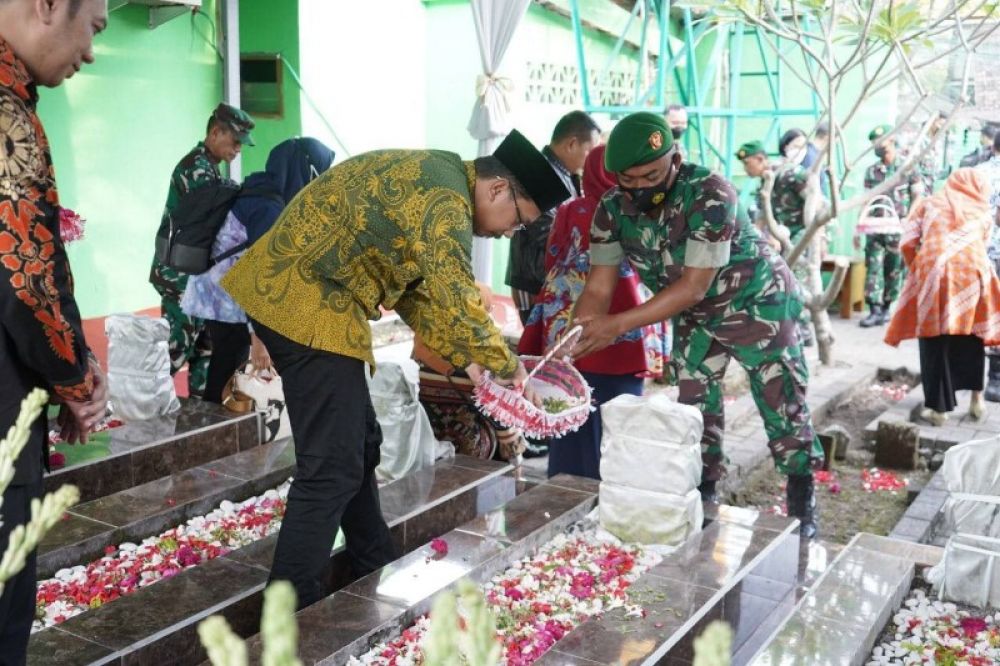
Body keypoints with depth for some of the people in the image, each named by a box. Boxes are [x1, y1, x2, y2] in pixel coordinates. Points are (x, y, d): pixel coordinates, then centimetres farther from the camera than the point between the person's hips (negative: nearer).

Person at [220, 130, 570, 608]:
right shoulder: (445, 195, -15)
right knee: (333, 469, -8)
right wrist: (505, 366, -5)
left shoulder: (430, 178, 17)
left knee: (359, 442, 18)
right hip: (308, 304, -11)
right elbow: (458, 300, -20)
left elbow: (416, 289, 20)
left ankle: (376, 572, 32)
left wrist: (463, 356, 13)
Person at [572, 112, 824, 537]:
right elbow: (598, 288, -17)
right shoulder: (612, 210, -18)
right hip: (695, 316, 5)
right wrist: (570, 341, -36)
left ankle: (802, 509, 17)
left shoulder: (709, 194, -34)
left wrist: (619, 324, -43)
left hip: (757, 301, -5)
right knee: (696, 410, 10)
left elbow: (694, 286, -35)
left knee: (783, 405, 0)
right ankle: (703, 500, 26)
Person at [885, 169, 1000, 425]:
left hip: (934, 275, -2)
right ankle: (976, 396, 22)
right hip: (972, 275, 2)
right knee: (972, 336, 22)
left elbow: (907, 244, 9)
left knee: (935, 342, 6)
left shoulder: (929, 204, 17)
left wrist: (917, 270, 24)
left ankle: (939, 407, 10)